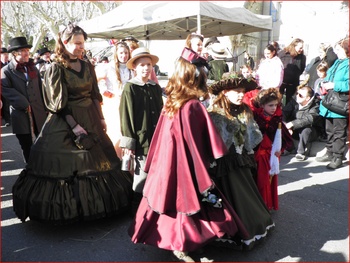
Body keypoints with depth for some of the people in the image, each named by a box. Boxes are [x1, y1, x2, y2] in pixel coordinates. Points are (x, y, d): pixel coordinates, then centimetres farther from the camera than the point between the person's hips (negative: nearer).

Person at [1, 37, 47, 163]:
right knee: (27, 147, 8)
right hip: (21, 115, -3)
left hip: (39, 113, 3)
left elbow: (41, 88, 10)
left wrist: (45, 107, 4)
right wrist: (25, 105, -19)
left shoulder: (33, 68, 12)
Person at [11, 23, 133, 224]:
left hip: (90, 119, 6)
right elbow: (59, 104, -12)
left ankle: (95, 205, 29)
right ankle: (67, 210, 19)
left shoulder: (87, 67, 7)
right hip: (65, 123, -6)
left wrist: (101, 118, 6)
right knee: (66, 167, 1)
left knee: (96, 160, 12)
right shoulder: (56, 70, -9)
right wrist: (74, 126, -18)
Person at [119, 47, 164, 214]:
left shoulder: (156, 87, 11)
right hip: (140, 140, -5)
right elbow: (126, 116, -8)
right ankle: (137, 210, 17)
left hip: (156, 139, 5)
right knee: (142, 174, -1)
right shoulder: (129, 88, -5)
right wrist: (128, 143, -11)